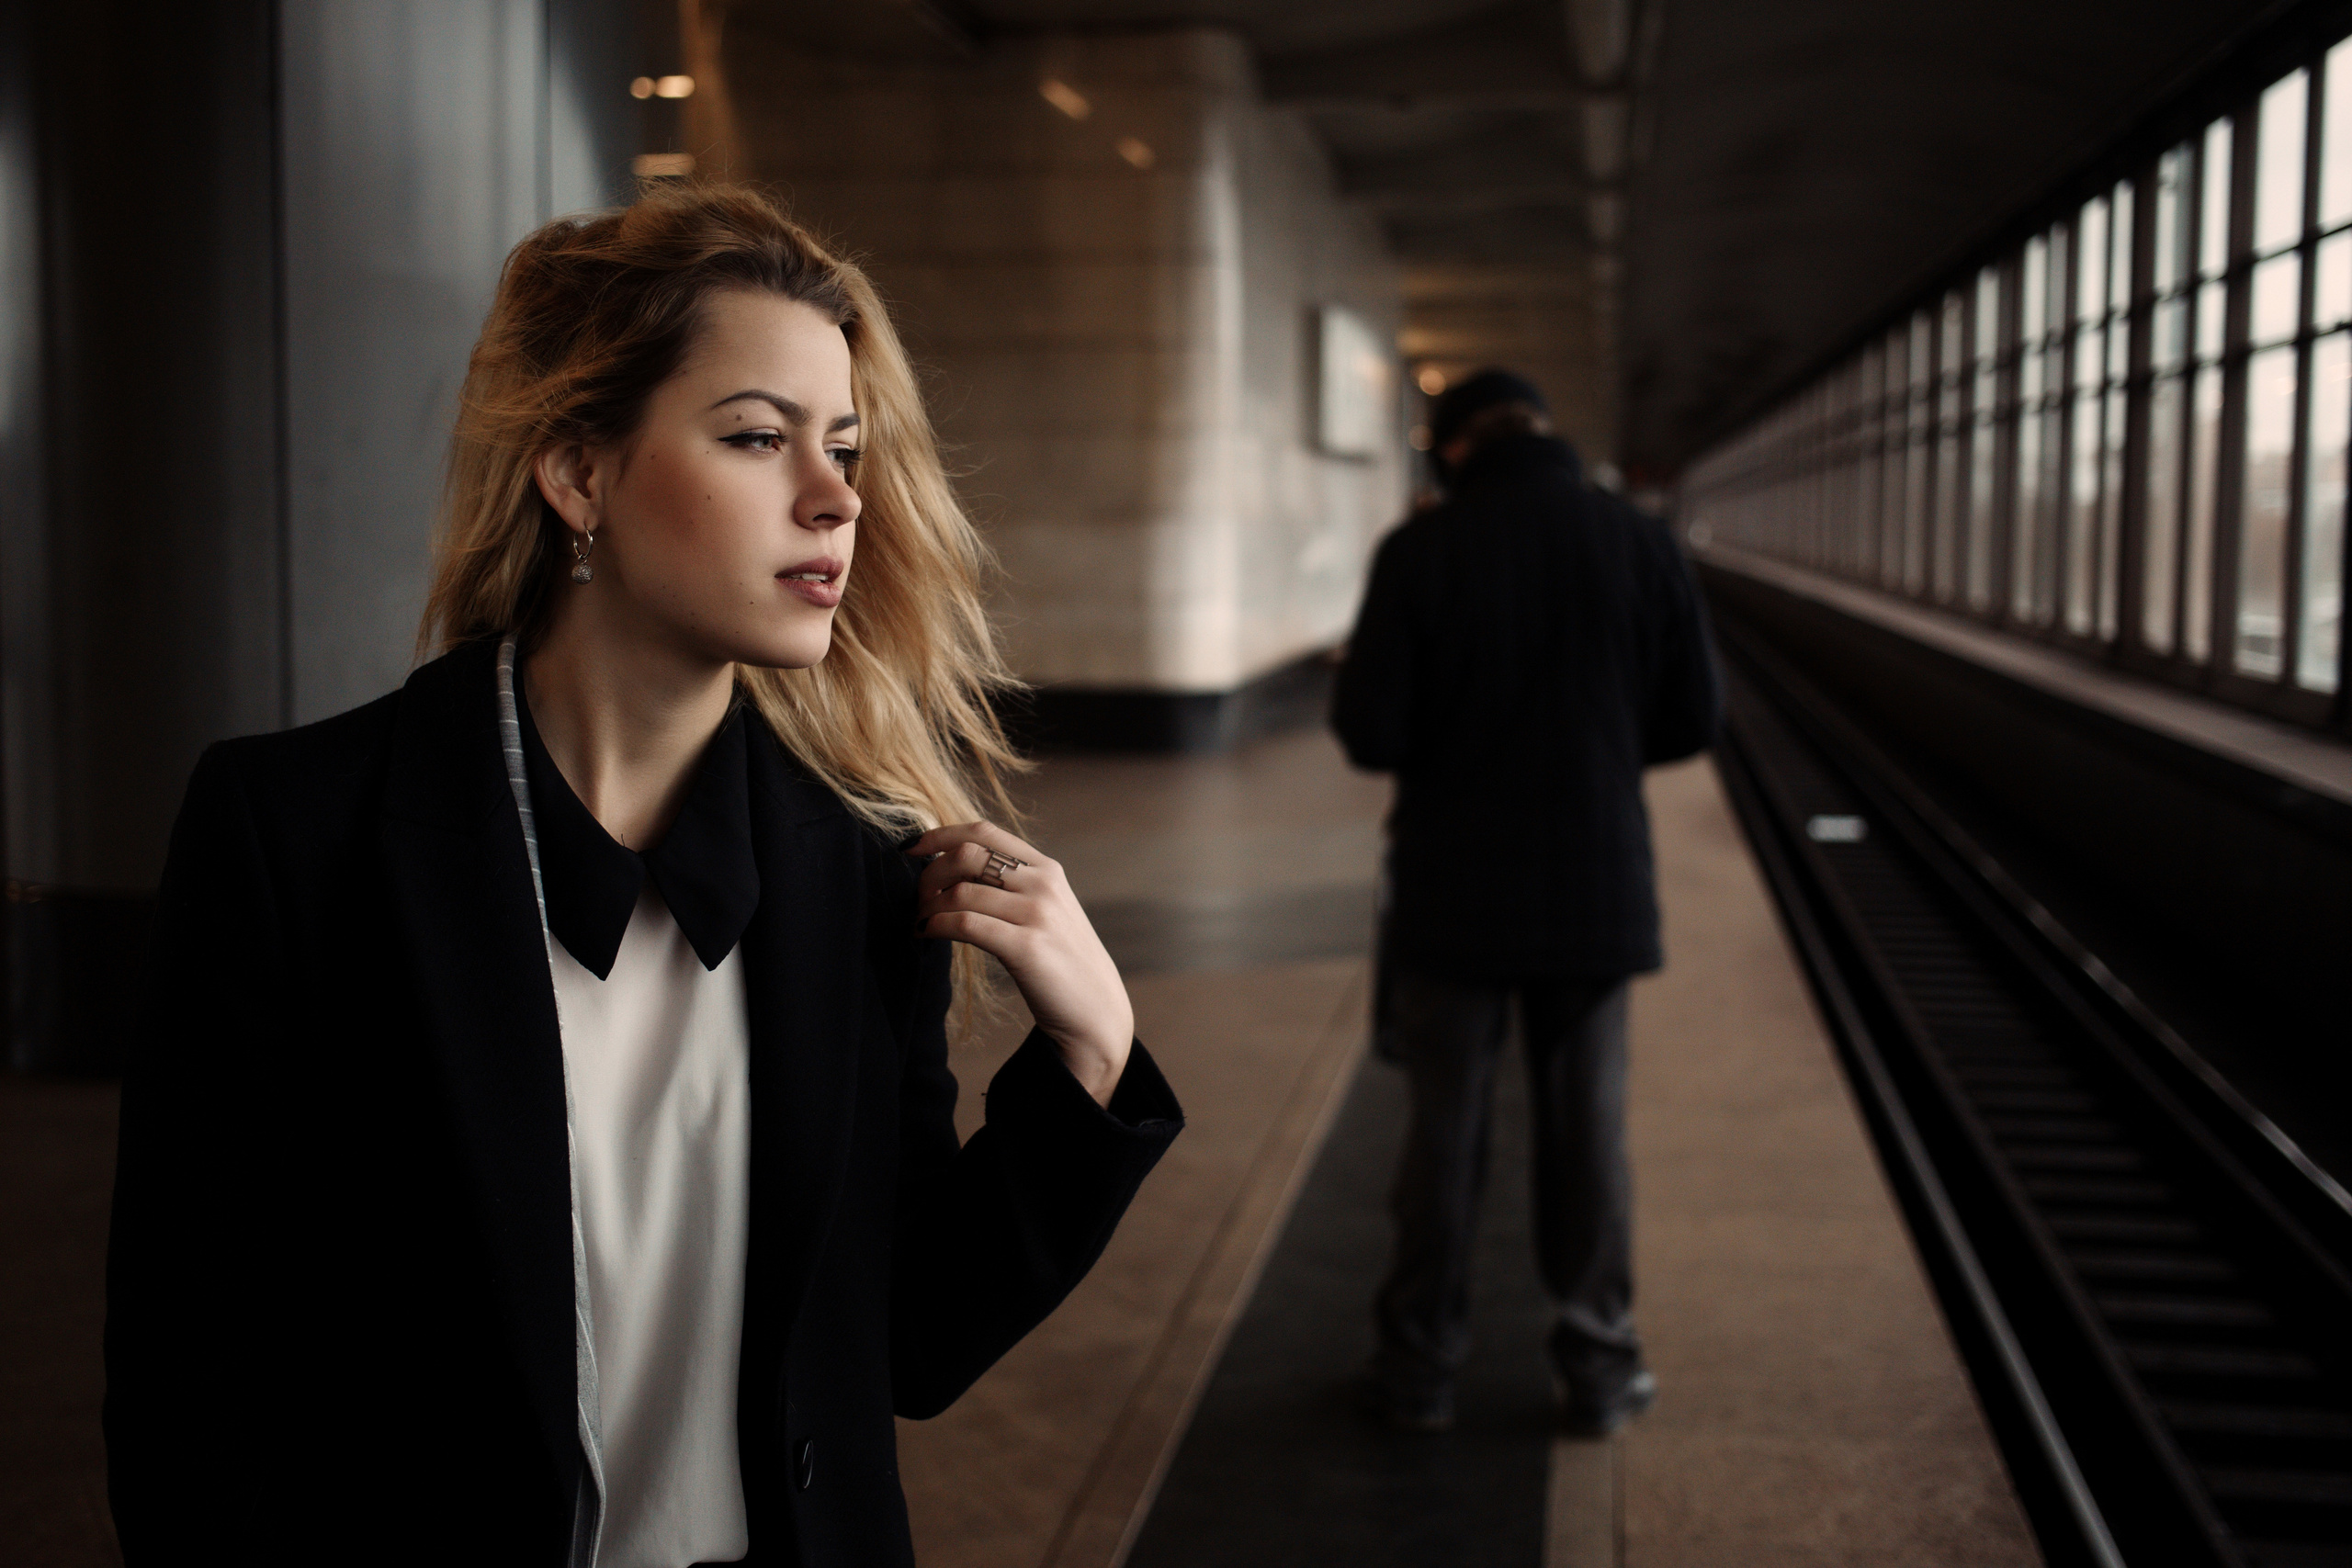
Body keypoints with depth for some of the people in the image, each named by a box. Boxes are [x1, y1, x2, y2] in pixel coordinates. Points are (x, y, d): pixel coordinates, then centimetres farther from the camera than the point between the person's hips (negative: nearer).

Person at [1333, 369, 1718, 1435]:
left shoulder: (1421, 551, -11)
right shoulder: (1639, 544, -3)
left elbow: (1369, 733, -13)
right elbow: (1692, 720, 2)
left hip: (1454, 891, -1)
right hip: (1595, 893, 2)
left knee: (1445, 1128, 9)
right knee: (1588, 1129, 12)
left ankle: (1421, 1367, 20)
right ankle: (1596, 1367, 20)